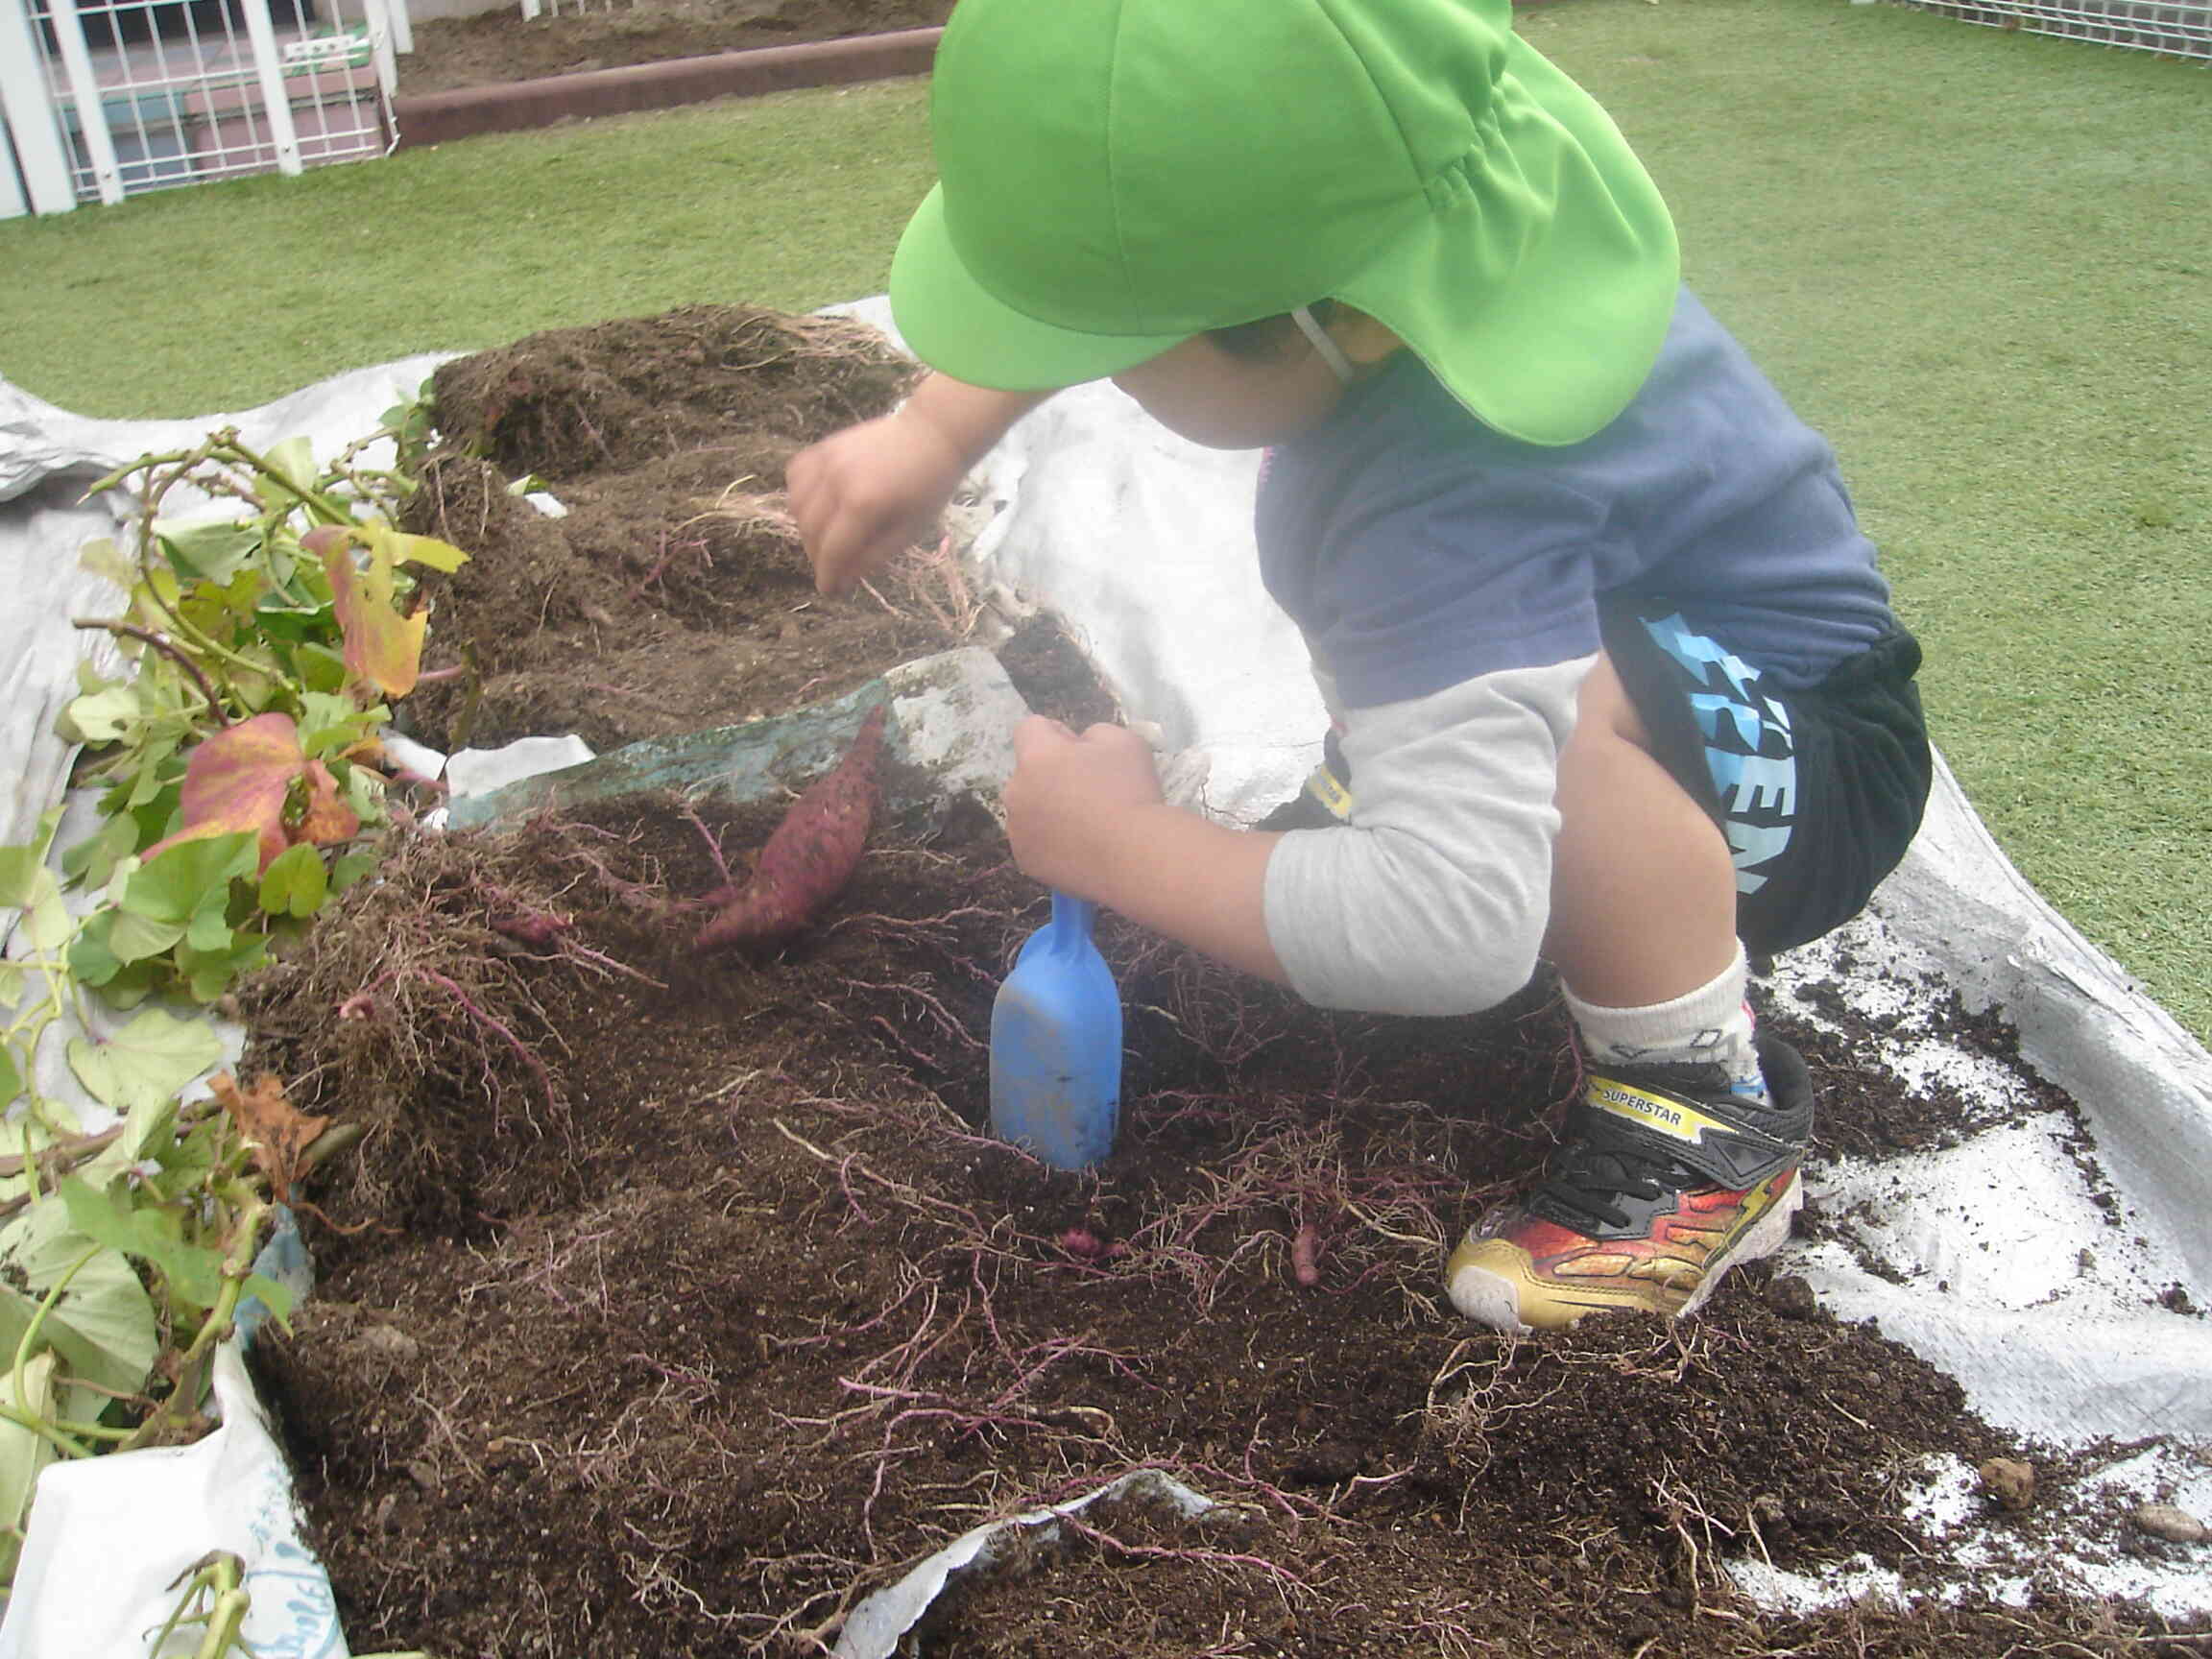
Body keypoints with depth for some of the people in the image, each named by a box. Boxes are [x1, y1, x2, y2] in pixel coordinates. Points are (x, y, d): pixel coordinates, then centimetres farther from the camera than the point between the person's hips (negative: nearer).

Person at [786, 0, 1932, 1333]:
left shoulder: (1449, 504, -42)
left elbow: (1454, 927, -48)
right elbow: (1104, 262, 7)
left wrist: (1114, 845, -33)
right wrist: (931, 436, -6)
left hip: (1815, 777, -8)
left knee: (1555, 701, -40)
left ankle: (1710, 1127, -15)